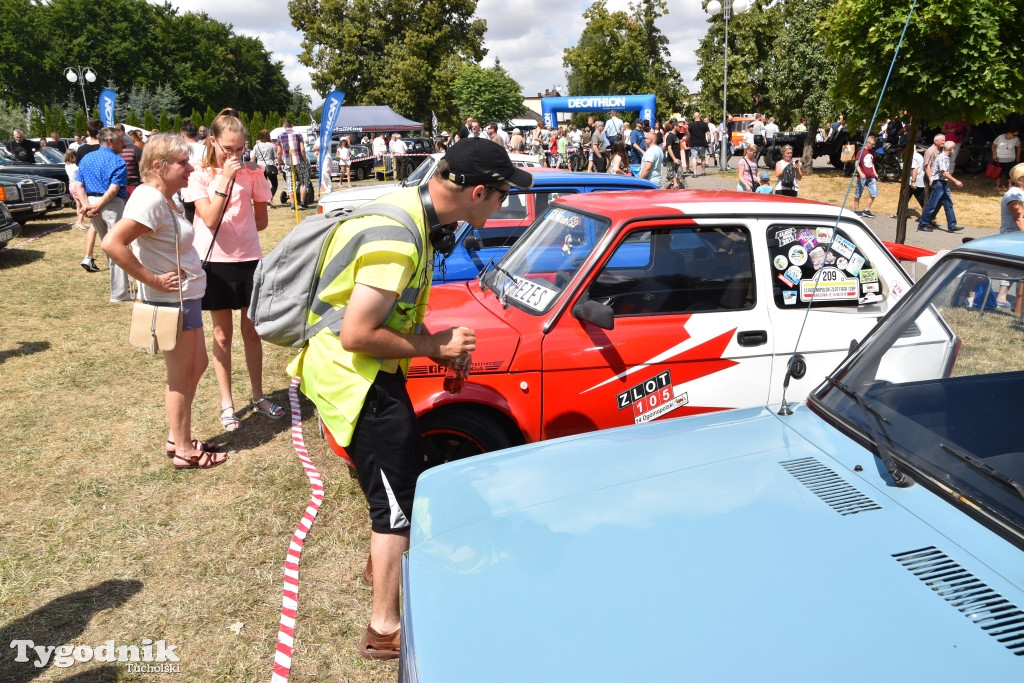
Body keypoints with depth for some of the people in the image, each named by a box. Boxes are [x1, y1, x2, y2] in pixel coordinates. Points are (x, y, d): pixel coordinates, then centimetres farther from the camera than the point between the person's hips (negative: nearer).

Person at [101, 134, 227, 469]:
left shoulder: (163, 198, 8)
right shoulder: (150, 200, -21)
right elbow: (112, 243, -31)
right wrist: (152, 279, -24)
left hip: (186, 297, 10)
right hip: (171, 300, -10)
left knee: (197, 366, 20)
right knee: (181, 378, 3)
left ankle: (178, 438, 32)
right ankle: (184, 451, 18)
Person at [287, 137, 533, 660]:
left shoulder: (410, 209, 1)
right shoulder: (398, 239, -29)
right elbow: (357, 335, -29)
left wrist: (439, 346, 0)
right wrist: (433, 346, -18)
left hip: (367, 373, 10)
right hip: (355, 377, -10)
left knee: (405, 476, 27)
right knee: (398, 504, 1)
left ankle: (385, 561, 51)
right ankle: (385, 631, 16)